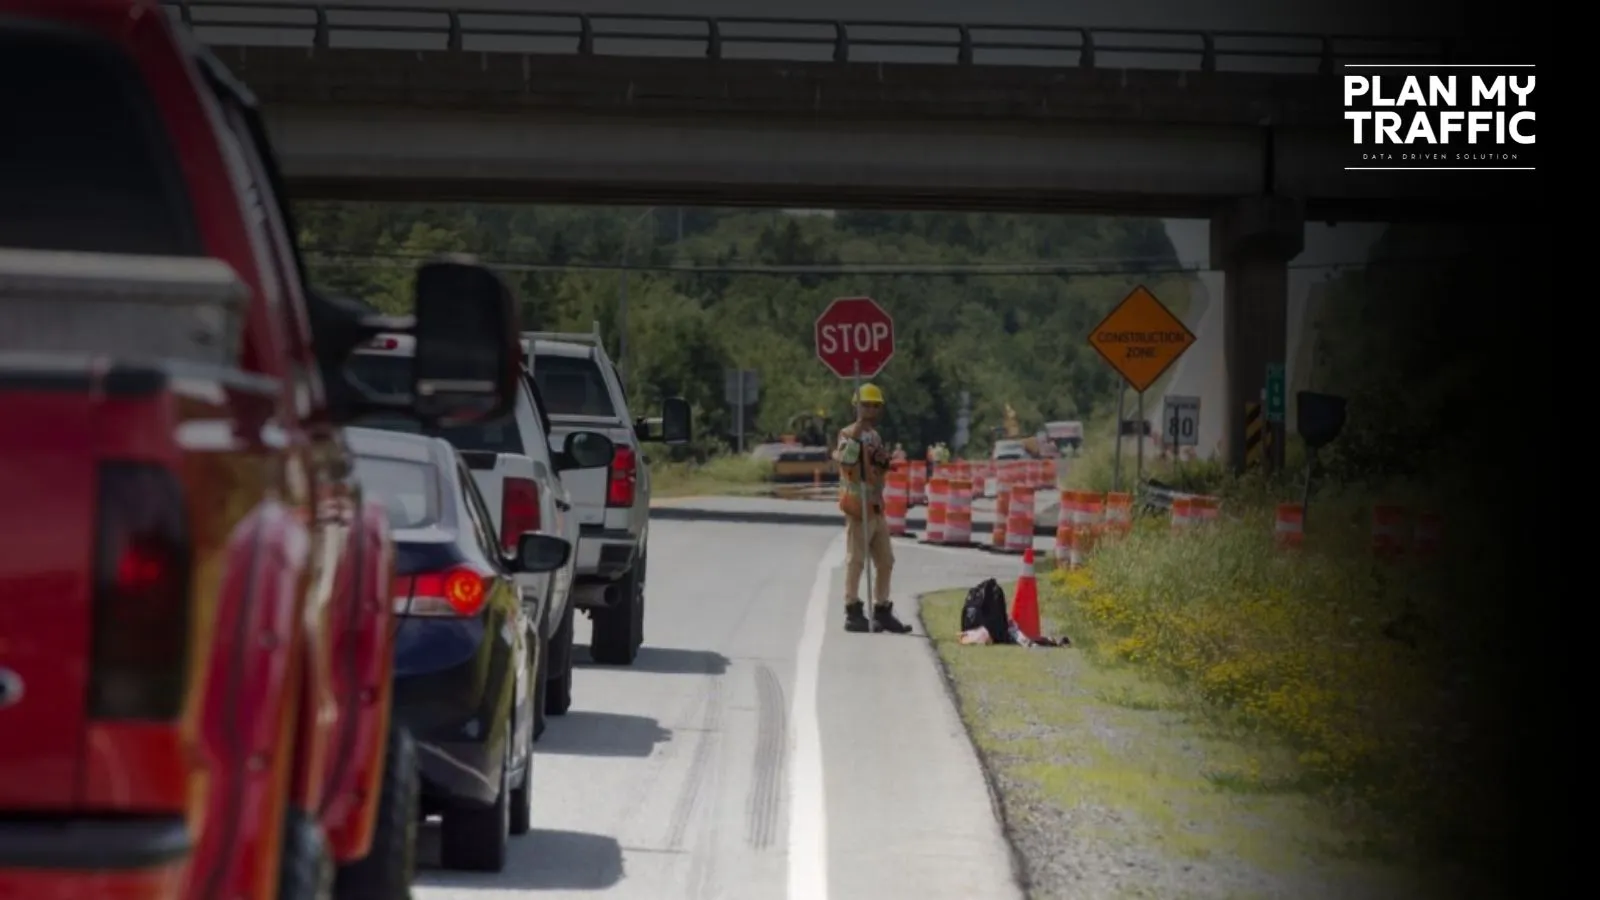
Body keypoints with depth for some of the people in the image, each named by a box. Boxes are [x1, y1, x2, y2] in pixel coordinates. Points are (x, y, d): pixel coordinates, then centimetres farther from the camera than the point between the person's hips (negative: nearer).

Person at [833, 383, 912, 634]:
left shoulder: (875, 436, 18)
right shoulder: (849, 433, -9)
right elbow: (845, 458, -29)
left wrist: (884, 460, 3)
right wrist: (857, 431, -34)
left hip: (876, 507, 9)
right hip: (858, 505, -9)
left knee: (885, 561, 11)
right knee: (856, 560, -7)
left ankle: (882, 611, 19)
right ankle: (853, 612, -4)